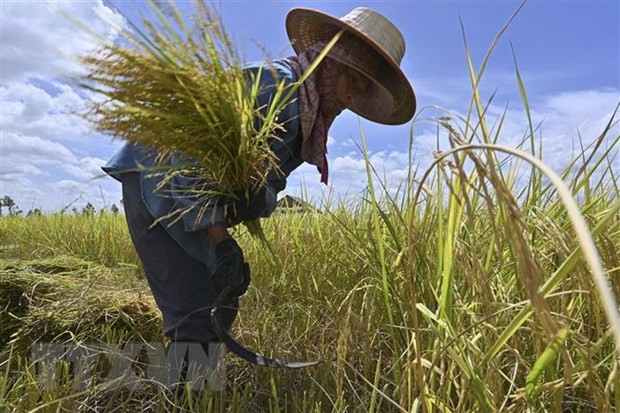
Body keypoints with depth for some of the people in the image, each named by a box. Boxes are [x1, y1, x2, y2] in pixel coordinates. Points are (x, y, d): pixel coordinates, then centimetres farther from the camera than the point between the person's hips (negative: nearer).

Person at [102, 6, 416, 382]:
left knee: (222, 308, 12)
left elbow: (270, 178, 10)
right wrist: (221, 243, -30)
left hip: (193, 200, 10)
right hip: (155, 182, -9)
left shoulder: (308, 120, 8)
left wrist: (260, 199, -11)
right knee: (198, 317, -15)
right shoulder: (276, 84, -23)